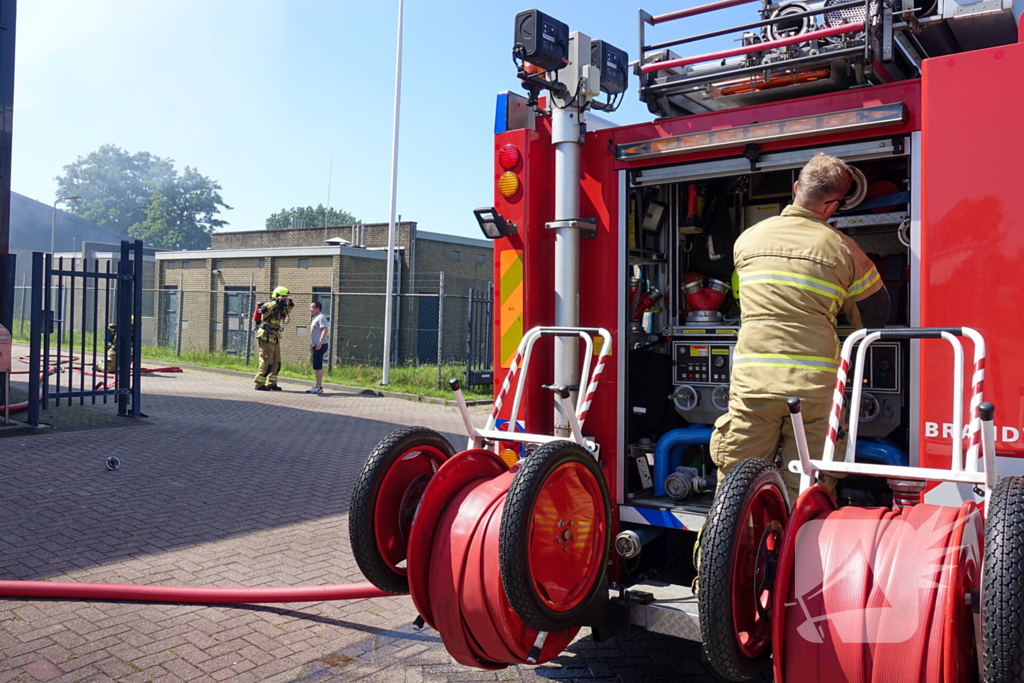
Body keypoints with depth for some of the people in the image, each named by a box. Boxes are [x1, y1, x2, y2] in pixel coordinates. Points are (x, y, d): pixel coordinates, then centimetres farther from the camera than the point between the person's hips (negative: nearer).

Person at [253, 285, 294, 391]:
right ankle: (259, 384, -3)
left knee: (276, 362, 10)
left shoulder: (279, 308, 12)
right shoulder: (269, 305, -14)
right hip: (266, 337, -9)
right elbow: (263, 310, -38)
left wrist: (290, 304, 12)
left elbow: (287, 311, 32)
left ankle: (271, 384, 17)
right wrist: (276, 302, -39)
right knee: (266, 362, -9)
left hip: (274, 338, 9)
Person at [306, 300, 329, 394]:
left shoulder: (321, 318, -10)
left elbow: (325, 330, -20)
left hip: (320, 345, -10)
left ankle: (318, 387, -10)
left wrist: (320, 343, -26)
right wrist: (311, 343, 23)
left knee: (318, 367, -10)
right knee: (318, 367, 11)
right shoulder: (315, 318, 22)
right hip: (316, 345, 10)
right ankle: (319, 386, 16)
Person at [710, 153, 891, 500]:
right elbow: (874, 317, 12)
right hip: (814, 386, -1)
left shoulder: (747, 239, 11)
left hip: (753, 382, 2)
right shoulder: (843, 249, 4)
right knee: (807, 494, 8)